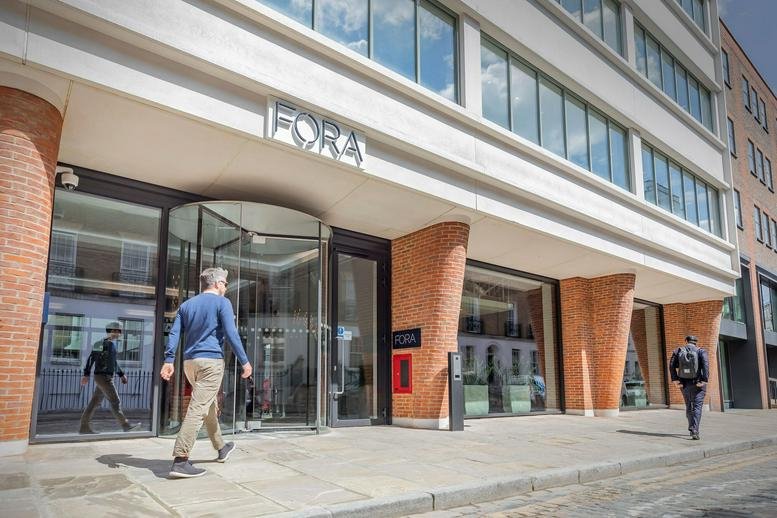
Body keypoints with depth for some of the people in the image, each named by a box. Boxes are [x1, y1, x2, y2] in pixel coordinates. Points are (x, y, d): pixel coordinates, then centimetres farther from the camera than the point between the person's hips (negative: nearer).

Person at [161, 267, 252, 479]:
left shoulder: (187, 304, 16)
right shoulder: (222, 302, -3)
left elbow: (174, 333, 7)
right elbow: (231, 334, -11)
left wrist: (168, 361, 2)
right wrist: (244, 361, -7)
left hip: (190, 362, 7)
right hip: (211, 361, -7)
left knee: (210, 406, 20)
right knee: (198, 409, -11)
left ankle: (221, 448, 35)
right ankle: (180, 461, -16)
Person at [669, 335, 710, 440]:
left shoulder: (678, 351, 6)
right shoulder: (701, 351, 0)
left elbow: (672, 365, -4)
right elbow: (706, 365, -16)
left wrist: (675, 379, -5)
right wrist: (704, 381, -16)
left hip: (684, 384, 3)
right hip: (698, 384, -2)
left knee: (689, 406, 18)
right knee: (697, 407, -4)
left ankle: (691, 428, 26)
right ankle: (695, 431, -17)